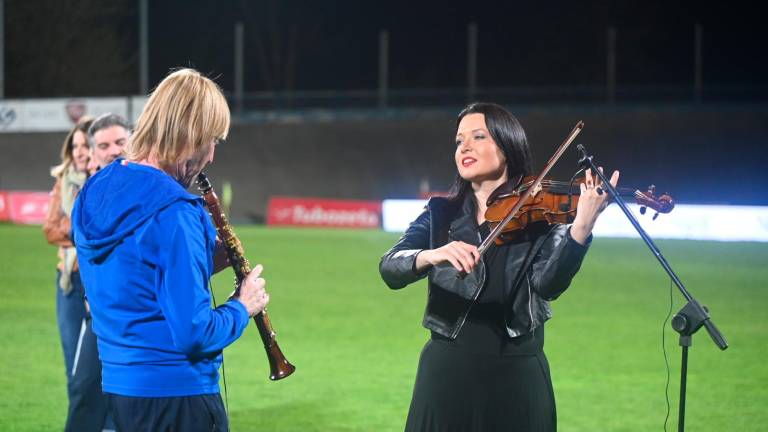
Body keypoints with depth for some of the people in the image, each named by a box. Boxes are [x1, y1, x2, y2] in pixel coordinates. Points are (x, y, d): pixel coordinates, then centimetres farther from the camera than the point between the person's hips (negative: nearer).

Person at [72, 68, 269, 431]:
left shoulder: (96, 193, 4)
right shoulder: (173, 213, -22)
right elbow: (195, 333, -23)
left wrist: (204, 260, 8)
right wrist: (243, 307, -5)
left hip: (119, 384, 8)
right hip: (176, 393, -8)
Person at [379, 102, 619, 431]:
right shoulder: (440, 214, 5)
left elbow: (549, 284, -18)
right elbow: (389, 269, -11)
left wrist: (582, 225, -33)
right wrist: (431, 256, -32)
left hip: (516, 377, -2)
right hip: (447, 373, 2)